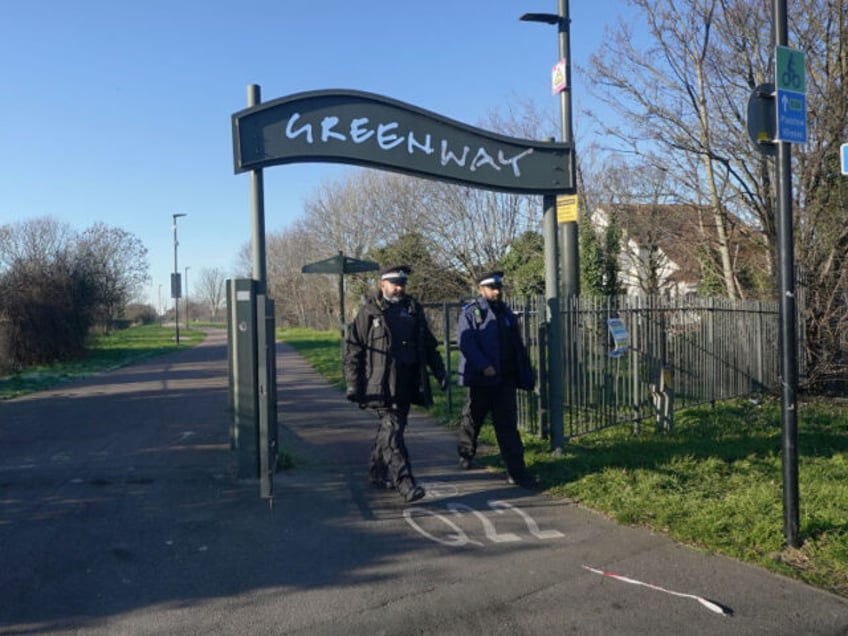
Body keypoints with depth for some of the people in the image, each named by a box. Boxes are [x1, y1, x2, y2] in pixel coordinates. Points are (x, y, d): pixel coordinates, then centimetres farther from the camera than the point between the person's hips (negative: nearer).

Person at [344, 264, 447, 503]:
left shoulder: (413, 309, 13)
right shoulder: (368, 312, -2)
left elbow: (429, 345, 19)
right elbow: (353, 350, -3)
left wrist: (439, 371, 11)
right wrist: (352, 384, -9)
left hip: (406, 385, 5)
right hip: (381, 385, -5)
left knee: (389, 429, 15)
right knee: (391, 430, -12)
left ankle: (377, 473, 32)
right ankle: (404, 482, -14)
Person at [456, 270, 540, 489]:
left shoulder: (507, 313, 13)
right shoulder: (470, 312, -5)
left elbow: (518, 346, 16)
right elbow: (465, 342, -17)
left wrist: (527, 375, 13)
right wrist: (483, 366, -27)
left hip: (505, 379, 4)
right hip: (480, 378, -4)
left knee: (508, 425, 1)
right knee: (472, 419, 13)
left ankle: (517, 471, 0)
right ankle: (466, 454, 37)